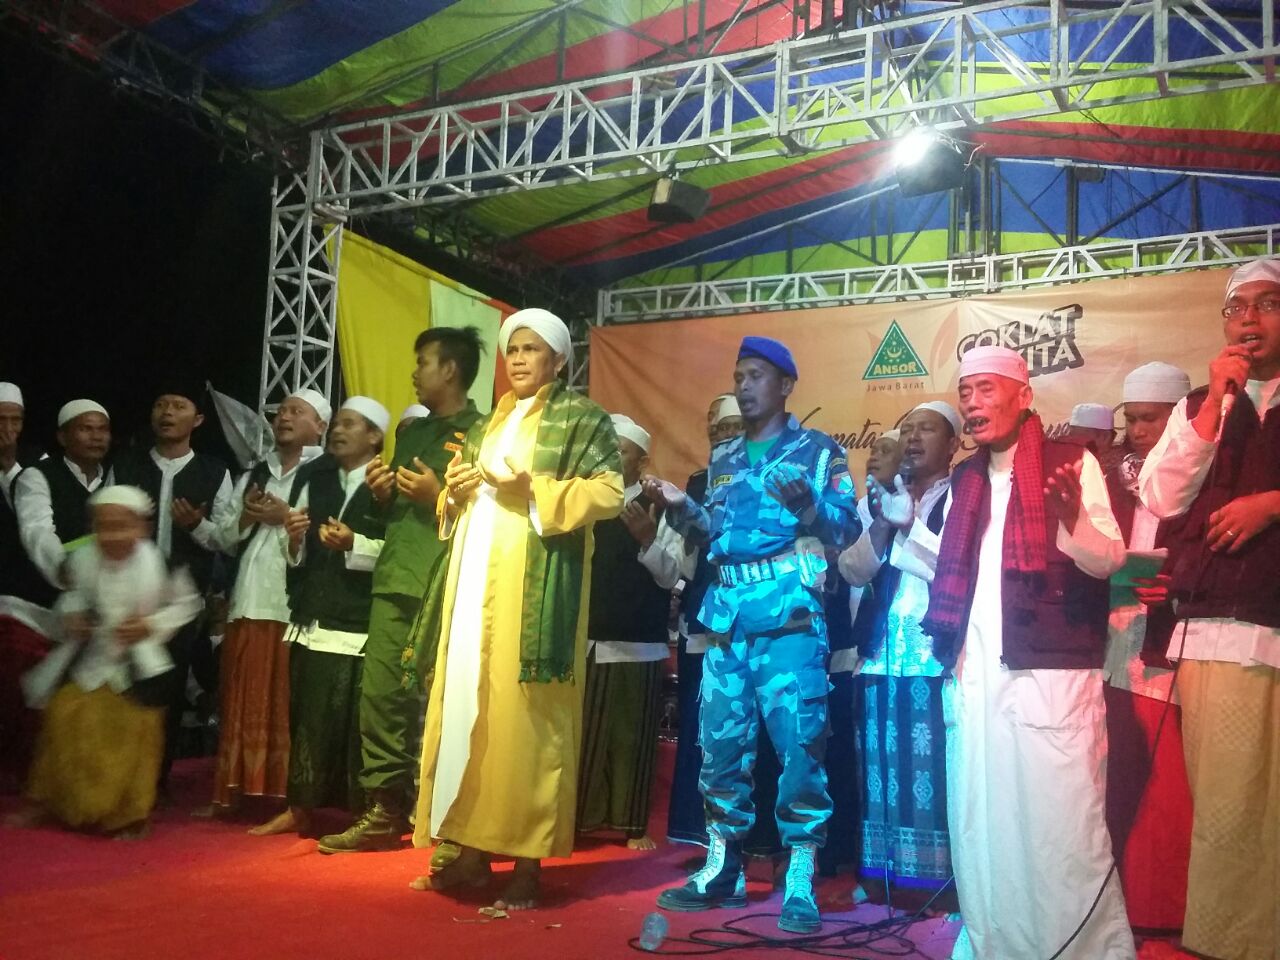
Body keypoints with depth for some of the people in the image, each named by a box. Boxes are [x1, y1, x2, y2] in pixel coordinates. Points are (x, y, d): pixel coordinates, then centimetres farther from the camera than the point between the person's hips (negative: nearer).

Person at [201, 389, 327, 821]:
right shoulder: (252, 475, 19)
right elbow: (225, 538, 16)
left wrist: (287, 517, -12)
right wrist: (246, 516, -2)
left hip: (294, 603, -6)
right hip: (249, 600, 6)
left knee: (285, 702, -4)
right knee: (241, 701, 9)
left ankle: (286, 797, 2)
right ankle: (232, 791, 16)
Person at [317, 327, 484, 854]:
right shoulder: (410, 431, 22)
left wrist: (441, 497, -14)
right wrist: (382, 494, 9)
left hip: (446, 588, -7)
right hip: (394, 581, 7)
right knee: (380, 693, 5)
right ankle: (385, 810, 15)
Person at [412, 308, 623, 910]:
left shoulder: (580, 417, 3)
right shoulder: (487, 425, 22)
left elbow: (609, 493, -8)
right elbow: (457, 506, 26)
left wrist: (532, 489, -16)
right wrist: (454, 491, 3)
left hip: (533, 585, -6)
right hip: (474, 581, 6)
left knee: (523, 716, -8)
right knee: (467, 708, 3)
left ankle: (527, 861, -2)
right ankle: (470, 849, 11)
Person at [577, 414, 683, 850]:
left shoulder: (661, 507, 0)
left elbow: (670, 575, -6)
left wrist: (647, 540, -21)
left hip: (639, 643, -3)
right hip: (586, 639, 3)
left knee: (632, 736, 1)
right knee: (583, 733, 4)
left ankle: (634, 825, 11)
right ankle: (583, 816, 15)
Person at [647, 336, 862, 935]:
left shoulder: (817, 450, 3)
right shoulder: (723, 457, 19)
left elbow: (847, 529, -5)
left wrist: (808, 505, -23)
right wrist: (680, 507, 3)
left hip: (789, 613, -5)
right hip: (726, 613, 6)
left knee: (798, 742, -7)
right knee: (720, 742, 7)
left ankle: (800, 883, 2)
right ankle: (722, 869, 20)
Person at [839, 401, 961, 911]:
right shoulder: (881, 496, 15)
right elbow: (853, 571, 6)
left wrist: (908, 523, -19)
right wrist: (880, 524, -10)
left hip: (938, 659, -5)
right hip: (881, 657, 5)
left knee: (937, 770, -5)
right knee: (883, 767, 8)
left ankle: (942, 879, 6)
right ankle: (884, 877, 18)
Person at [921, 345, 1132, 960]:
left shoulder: (1071, 463, 1)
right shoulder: (964, 481, 17)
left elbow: (1109, 561, -6)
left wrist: (1073, 519, -25)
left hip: (1051, 673, -5)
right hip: (975, 675, 6)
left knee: (1060, 825, -4)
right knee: (982, 825, 10)